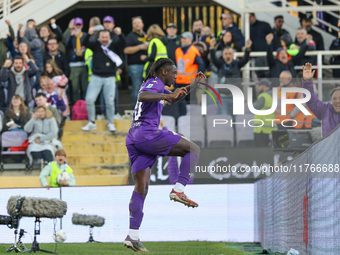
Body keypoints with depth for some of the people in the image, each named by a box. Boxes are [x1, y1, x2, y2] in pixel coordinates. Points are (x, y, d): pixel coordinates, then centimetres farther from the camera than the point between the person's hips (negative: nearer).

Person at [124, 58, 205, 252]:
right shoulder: (155, 83, -2)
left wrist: (194, 85, 36)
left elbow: (173, 98, 45)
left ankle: (133, 236, -3)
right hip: (148, 134, -10)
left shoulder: (153, 85, 28)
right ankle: (179, 190, -15)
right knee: (193, 149, -1)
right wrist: (166, 96, -34)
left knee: (141, 188, 5)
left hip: (133, 139, 10)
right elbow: (142, 97, -24)